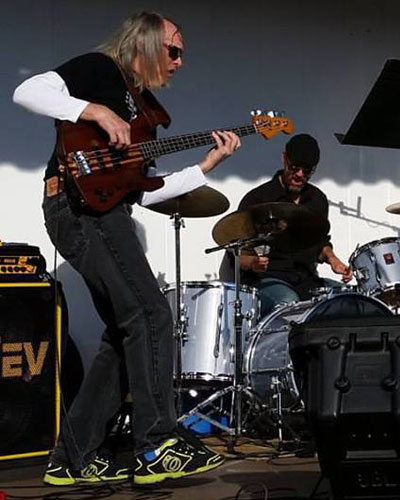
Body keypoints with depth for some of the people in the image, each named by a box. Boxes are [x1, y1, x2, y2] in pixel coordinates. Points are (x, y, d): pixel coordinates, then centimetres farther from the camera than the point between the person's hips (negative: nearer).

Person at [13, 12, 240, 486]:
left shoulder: (142, 106, 26)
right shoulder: (98, 69, 1)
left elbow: (141, 191, 19)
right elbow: (27, 91, -15)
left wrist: (206, 165, 15)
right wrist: (98, 113, -20)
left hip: (103, 214, 10)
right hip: (80, 204, -10)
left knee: (125, 332, 7)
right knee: (150, 315, -15)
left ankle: (74, 457, 10)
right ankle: (158, 447, -13)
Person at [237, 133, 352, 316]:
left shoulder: (318, 200, 14)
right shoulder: (257, 199, -5)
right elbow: (238, 255, -4)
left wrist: (332, 259, 5)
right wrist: (253, 263, -27)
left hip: (307, 279, 6)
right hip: (267, 279, -5)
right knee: (287, 301, -37)